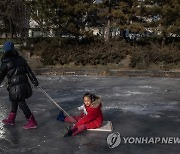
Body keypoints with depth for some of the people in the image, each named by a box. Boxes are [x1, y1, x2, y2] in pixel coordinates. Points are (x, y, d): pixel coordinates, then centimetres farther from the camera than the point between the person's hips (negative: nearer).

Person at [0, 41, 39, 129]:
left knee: (22, 104, 1)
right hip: (24, 84, 7)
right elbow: (29, 71, 7)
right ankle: (11, 119, 34)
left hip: (15, 87, -7)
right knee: (14, 102, 22)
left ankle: (32, 122, 2)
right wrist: (34, 81, 12)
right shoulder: (20, 59, 6)